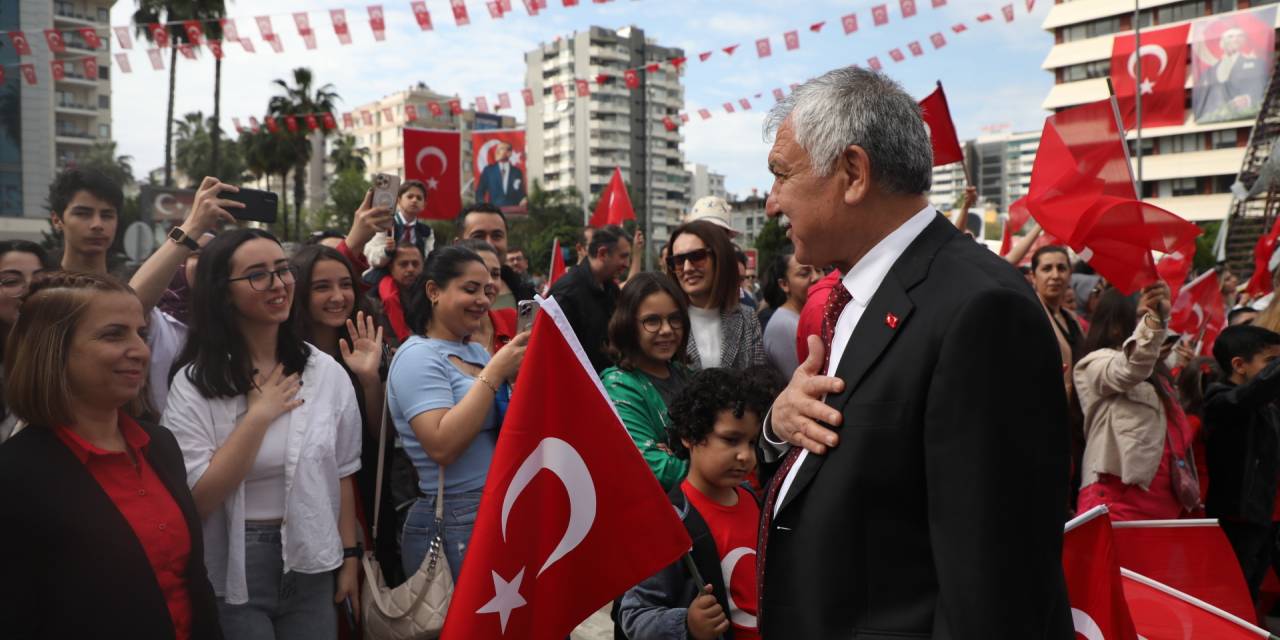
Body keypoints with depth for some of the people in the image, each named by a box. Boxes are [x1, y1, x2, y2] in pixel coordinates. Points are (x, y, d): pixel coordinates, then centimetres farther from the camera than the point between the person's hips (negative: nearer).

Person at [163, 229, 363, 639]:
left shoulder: (326, 372, -2)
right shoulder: (194, 383, -10)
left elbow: (341, 474, 4)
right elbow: (195, 500, -17)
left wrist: (349, 558, 4)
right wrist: (258, 416, -19)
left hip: (312, 569, 3)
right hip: (232, 576, -3)